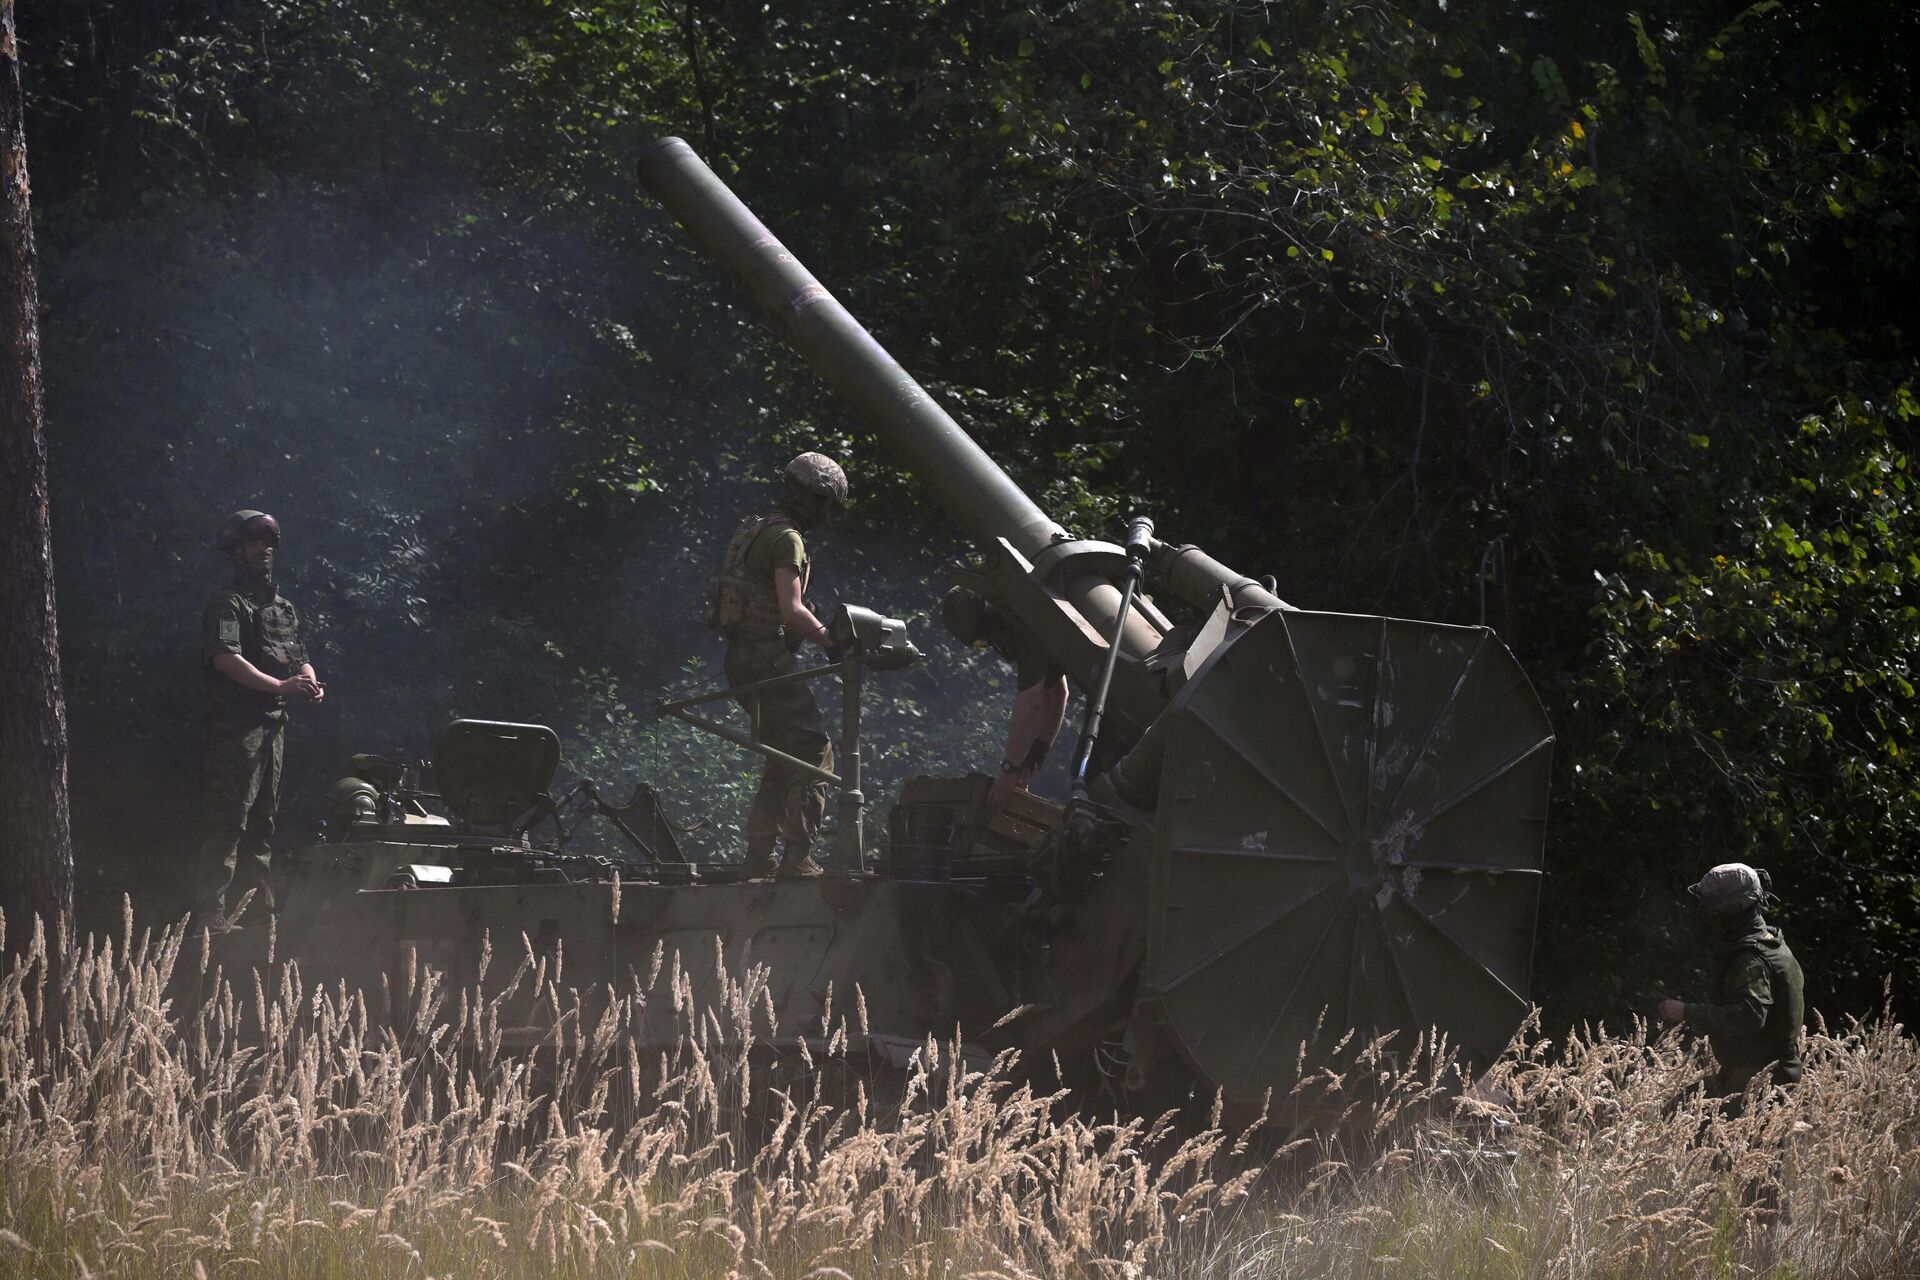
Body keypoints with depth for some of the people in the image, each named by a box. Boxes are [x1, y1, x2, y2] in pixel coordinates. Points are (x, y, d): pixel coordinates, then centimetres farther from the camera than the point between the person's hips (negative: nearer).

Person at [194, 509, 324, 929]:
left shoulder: (283, 607, 21)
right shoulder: (228, 604, -7)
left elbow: (299, 658, 23)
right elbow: (226, 659, -19)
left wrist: (310, 682, -1)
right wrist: (281, 686, -25)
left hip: (273, 722, 9)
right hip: (236, 724, -9)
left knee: (262, 818, 14)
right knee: (228, 819, -13)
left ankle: (256, 903, 21)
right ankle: (210, 909, -16)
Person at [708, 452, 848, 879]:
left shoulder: (753, 531, 18)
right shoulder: (786, 538, -13)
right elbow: (791, 611, -21)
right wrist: (831, 642, -14)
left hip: (742, 656, 10)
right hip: (770, 657, -10)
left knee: (781, 760, 16)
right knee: (813, 752, -9)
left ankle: (758, 856, 14)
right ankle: (796, 859, -14)